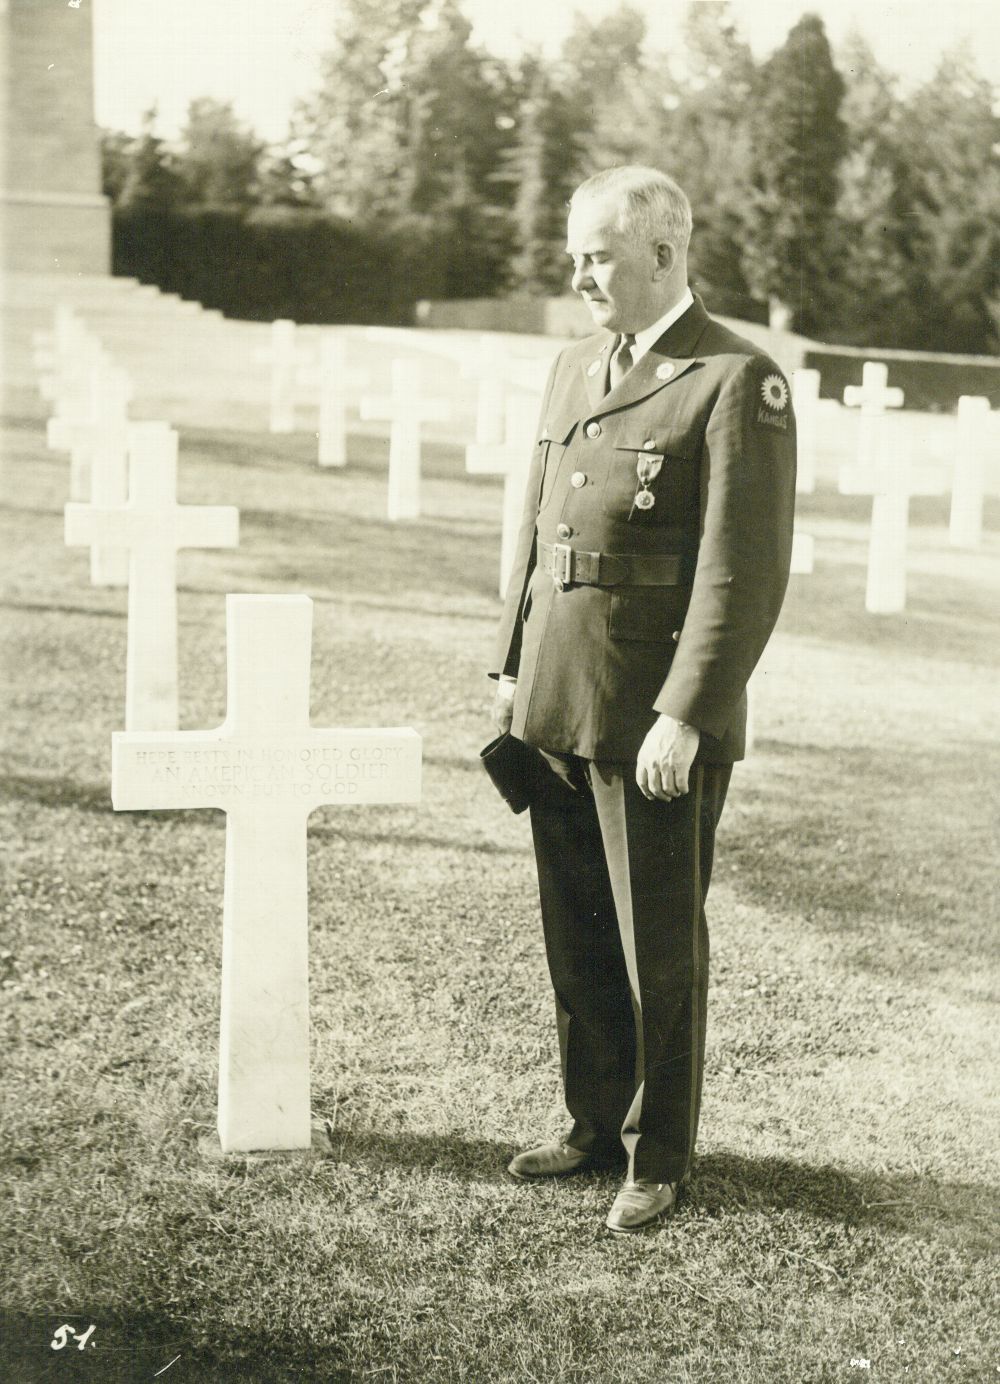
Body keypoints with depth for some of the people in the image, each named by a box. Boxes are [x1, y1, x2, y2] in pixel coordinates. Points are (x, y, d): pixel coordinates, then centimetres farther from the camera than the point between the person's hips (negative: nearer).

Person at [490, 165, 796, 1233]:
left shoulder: (738, 382, -10)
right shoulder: (575, 367, 14)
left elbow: (745, 570, -15)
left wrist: (685, 716, -19)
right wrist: (511, 669, 14)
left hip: (656, 719, -7)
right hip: (556, 706, 7)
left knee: (659, 946, 5)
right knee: (576, 935, 15)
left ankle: (657, 1156, 21)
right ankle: (595, 1123, 32)